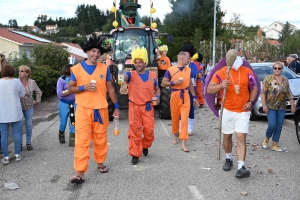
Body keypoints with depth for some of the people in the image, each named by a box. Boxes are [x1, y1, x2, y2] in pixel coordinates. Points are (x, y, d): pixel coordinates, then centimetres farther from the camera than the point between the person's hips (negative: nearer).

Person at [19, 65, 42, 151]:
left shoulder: (32, 82, -4)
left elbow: (38, 92, 11)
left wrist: (37, 100, 7)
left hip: (29, 107, 2)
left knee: (29, 125, 6)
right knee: (19, 125, -2)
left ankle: (28, 143, 18)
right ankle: (20, 143, 11)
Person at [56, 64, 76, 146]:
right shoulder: (61, 79, -9)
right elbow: (59, 94, -13)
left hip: (73, 103, 2)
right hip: (64, 103, -2)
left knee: (73, 122, 1)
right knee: (63, 122, 11)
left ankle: (72, 141, 9)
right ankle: (61, 135, 40)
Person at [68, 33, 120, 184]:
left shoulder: (104, 68, 4)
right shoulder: (77, 69, 0)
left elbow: (110, 89, 9)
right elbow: (70, 89, 2)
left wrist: (116, 106, 5)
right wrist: (84, 87, -15)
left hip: (101, 110, 2)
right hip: (83, 110, -2)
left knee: (101, 139, 13)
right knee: (81, 141, -5)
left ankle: (100, 163, 34)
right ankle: (80, 173, -3)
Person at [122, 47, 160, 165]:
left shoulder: (152, 75, 6)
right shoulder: (131, 75, -3)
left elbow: (157, 89, 19)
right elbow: (124, 77, -26)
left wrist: (157, 97, -2)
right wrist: (121, 77, -51)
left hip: (148, 107, 2)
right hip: (134, 107, -2)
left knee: (149, 129, 3)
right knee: (135, 131, 0)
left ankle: (145, 146, 33)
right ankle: (135, 154, 9)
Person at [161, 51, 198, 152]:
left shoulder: (189, 70, 6)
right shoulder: (170, 70, -7)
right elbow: (163, 83, -4)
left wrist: (194, 96, 14)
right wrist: (174, 82, -19)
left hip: (185, 96, 2)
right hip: (175, 95, -2)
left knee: (185, 119, -6)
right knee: (175, 117, 12)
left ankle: (183, 143, -5)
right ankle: (175, 135, 39)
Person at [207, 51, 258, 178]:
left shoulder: (247, 72, 2)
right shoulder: (220, 73, -4)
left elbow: (254, 88, 12)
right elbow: (209, 89, -5)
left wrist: (251, 102, -4)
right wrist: (220, 86, -24)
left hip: (243, 111, 0)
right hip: (227, 110, 1)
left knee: (241, 138, -9)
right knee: (227, 136, 14)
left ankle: (241, 167, -13)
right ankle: (228, 159, 35)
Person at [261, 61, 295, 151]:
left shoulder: (285, 80, 8)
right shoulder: (268, 79, -4)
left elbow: (289, 94, 12)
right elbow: (263, 92, -7)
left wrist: (292, 105, 8)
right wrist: (264, 105, -14)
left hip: (281, 108, 4)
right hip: (270, 107, -4)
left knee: (279, 126, 5)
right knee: (272, 125, -12)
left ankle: (275, 145, 15)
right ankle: (266, 139, 16)